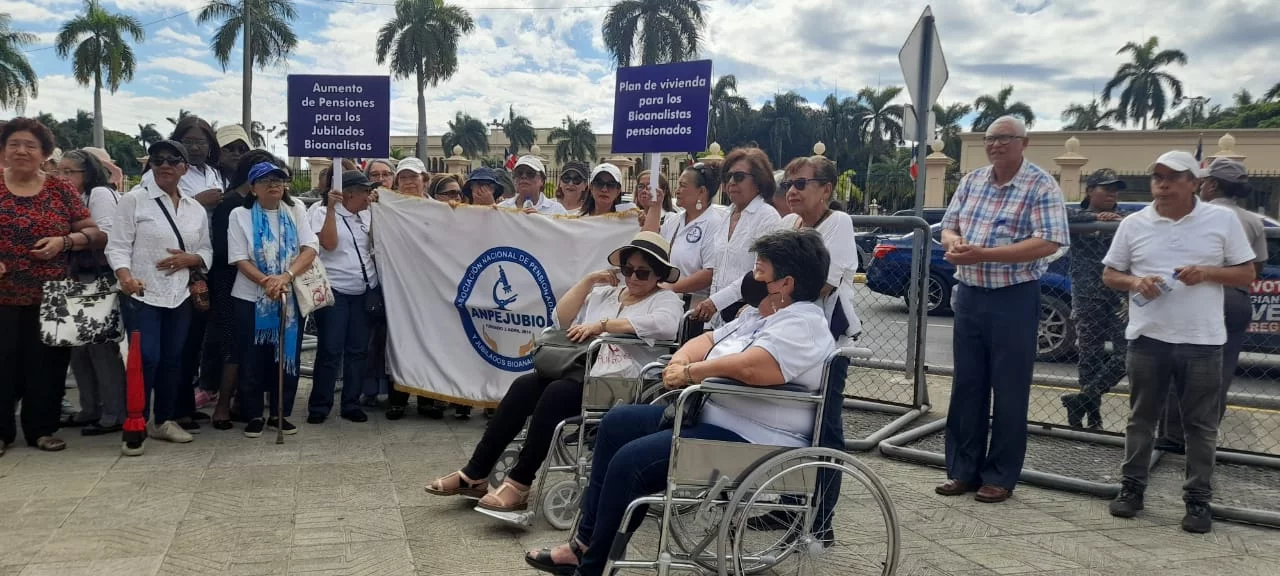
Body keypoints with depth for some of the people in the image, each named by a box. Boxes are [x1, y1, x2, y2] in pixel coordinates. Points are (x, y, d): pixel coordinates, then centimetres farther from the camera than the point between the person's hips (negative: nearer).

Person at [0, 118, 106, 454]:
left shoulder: (61, 190, 4)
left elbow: (95, 234, 4)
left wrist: (64, 241, -14)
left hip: (51, 298, 1)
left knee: (47, 366, 5)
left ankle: (42, 429, 18)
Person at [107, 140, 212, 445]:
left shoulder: (196, 209, 12)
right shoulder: (134, 200, -2)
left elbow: (207, 252, 15)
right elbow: (117, 246, -7)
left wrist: (189, 259, -7)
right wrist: (125, 276, -25)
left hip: (179, 296, 5)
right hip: (142, 295, -5)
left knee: (172, 359, 10)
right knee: (146, 360, -10)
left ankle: (165, 420, 21)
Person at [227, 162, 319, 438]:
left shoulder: (296, 210, 4)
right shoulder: (240, 215, 0)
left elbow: (310, 248, -7)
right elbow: (240, 259, -7)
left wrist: (286, 276, -23)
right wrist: (267, 281, -24)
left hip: (291, 296, 2)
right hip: (252, 297, -2)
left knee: (287, 357, 6)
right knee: (253, 360, 2)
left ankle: (280, 413, 18)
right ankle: (254, 415, 14)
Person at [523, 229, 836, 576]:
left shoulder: (802, 325, -18)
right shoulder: (761, 314, 16)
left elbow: (750, 367, -34)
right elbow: (709, 340, 20)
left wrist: (690, 372, -19)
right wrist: (680, 360, -3)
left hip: (751, 442, -11)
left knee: (631, 460, -20)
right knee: (618, 423, 12)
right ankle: (586, 541, 15)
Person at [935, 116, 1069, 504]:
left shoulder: (1042, 186, -8)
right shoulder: (971, 181, 10)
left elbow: (1049, 243, -19)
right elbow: (948, 227, 14)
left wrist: (983, 254, -23)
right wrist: (954, 242, -12)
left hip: (1014, 300, -6)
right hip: (969, 295, 6)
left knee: (1009, 391, 3)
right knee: (966, 386, 10)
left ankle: (1001, 477, 14)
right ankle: (963, 470, 21)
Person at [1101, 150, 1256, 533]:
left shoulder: (1223, 220, 1)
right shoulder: (1133, 224, 4)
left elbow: (1246, 274, 3)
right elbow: (1109, 275, 10)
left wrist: (1206, 273, -15)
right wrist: (1135, 282, -12)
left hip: (1202, 341, -1)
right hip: (1148, 338, 1)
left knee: (1201, 425, 6)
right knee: (1141, 418, 11)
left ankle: (1198, 500, 16)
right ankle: (1132, 487, 22)